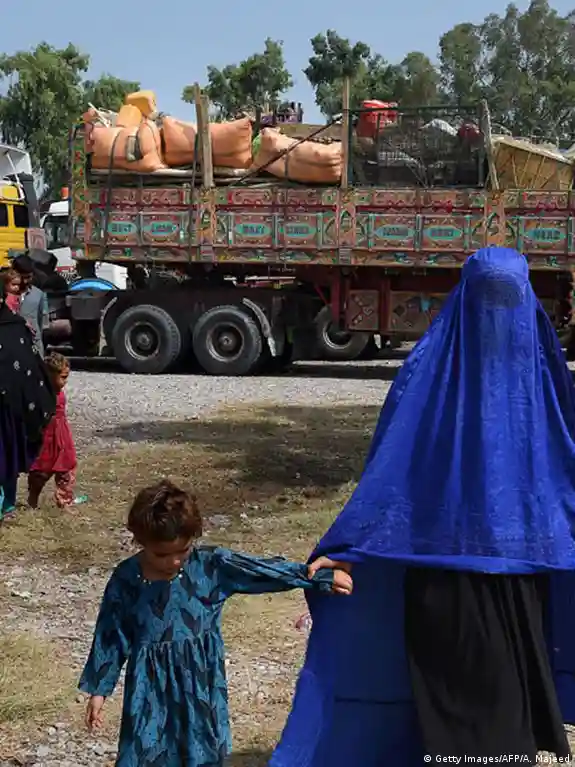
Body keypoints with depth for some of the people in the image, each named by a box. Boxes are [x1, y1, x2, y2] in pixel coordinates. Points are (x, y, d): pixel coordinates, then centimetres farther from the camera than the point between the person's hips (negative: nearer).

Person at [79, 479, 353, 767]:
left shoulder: (211, 565, -11)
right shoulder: (125, 580, -10)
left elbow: (263, 571, -8)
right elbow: (110, 637, -1)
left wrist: (323, 577, -8)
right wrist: (99, 689, 2)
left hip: (200, 683, 1)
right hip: (151, 686, -1)